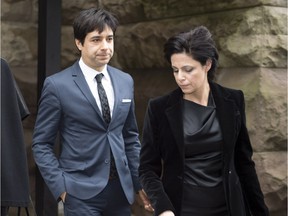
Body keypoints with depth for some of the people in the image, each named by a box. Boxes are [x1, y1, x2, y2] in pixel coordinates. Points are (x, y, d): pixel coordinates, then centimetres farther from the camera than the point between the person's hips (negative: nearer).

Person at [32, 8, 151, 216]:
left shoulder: (125, 81, 8)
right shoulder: (57, 85, -7)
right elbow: (41, 144, -4)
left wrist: (140, 181, 10)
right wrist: (60, 186, -10)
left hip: (121, 188, 5)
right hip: (81, 192, -4)